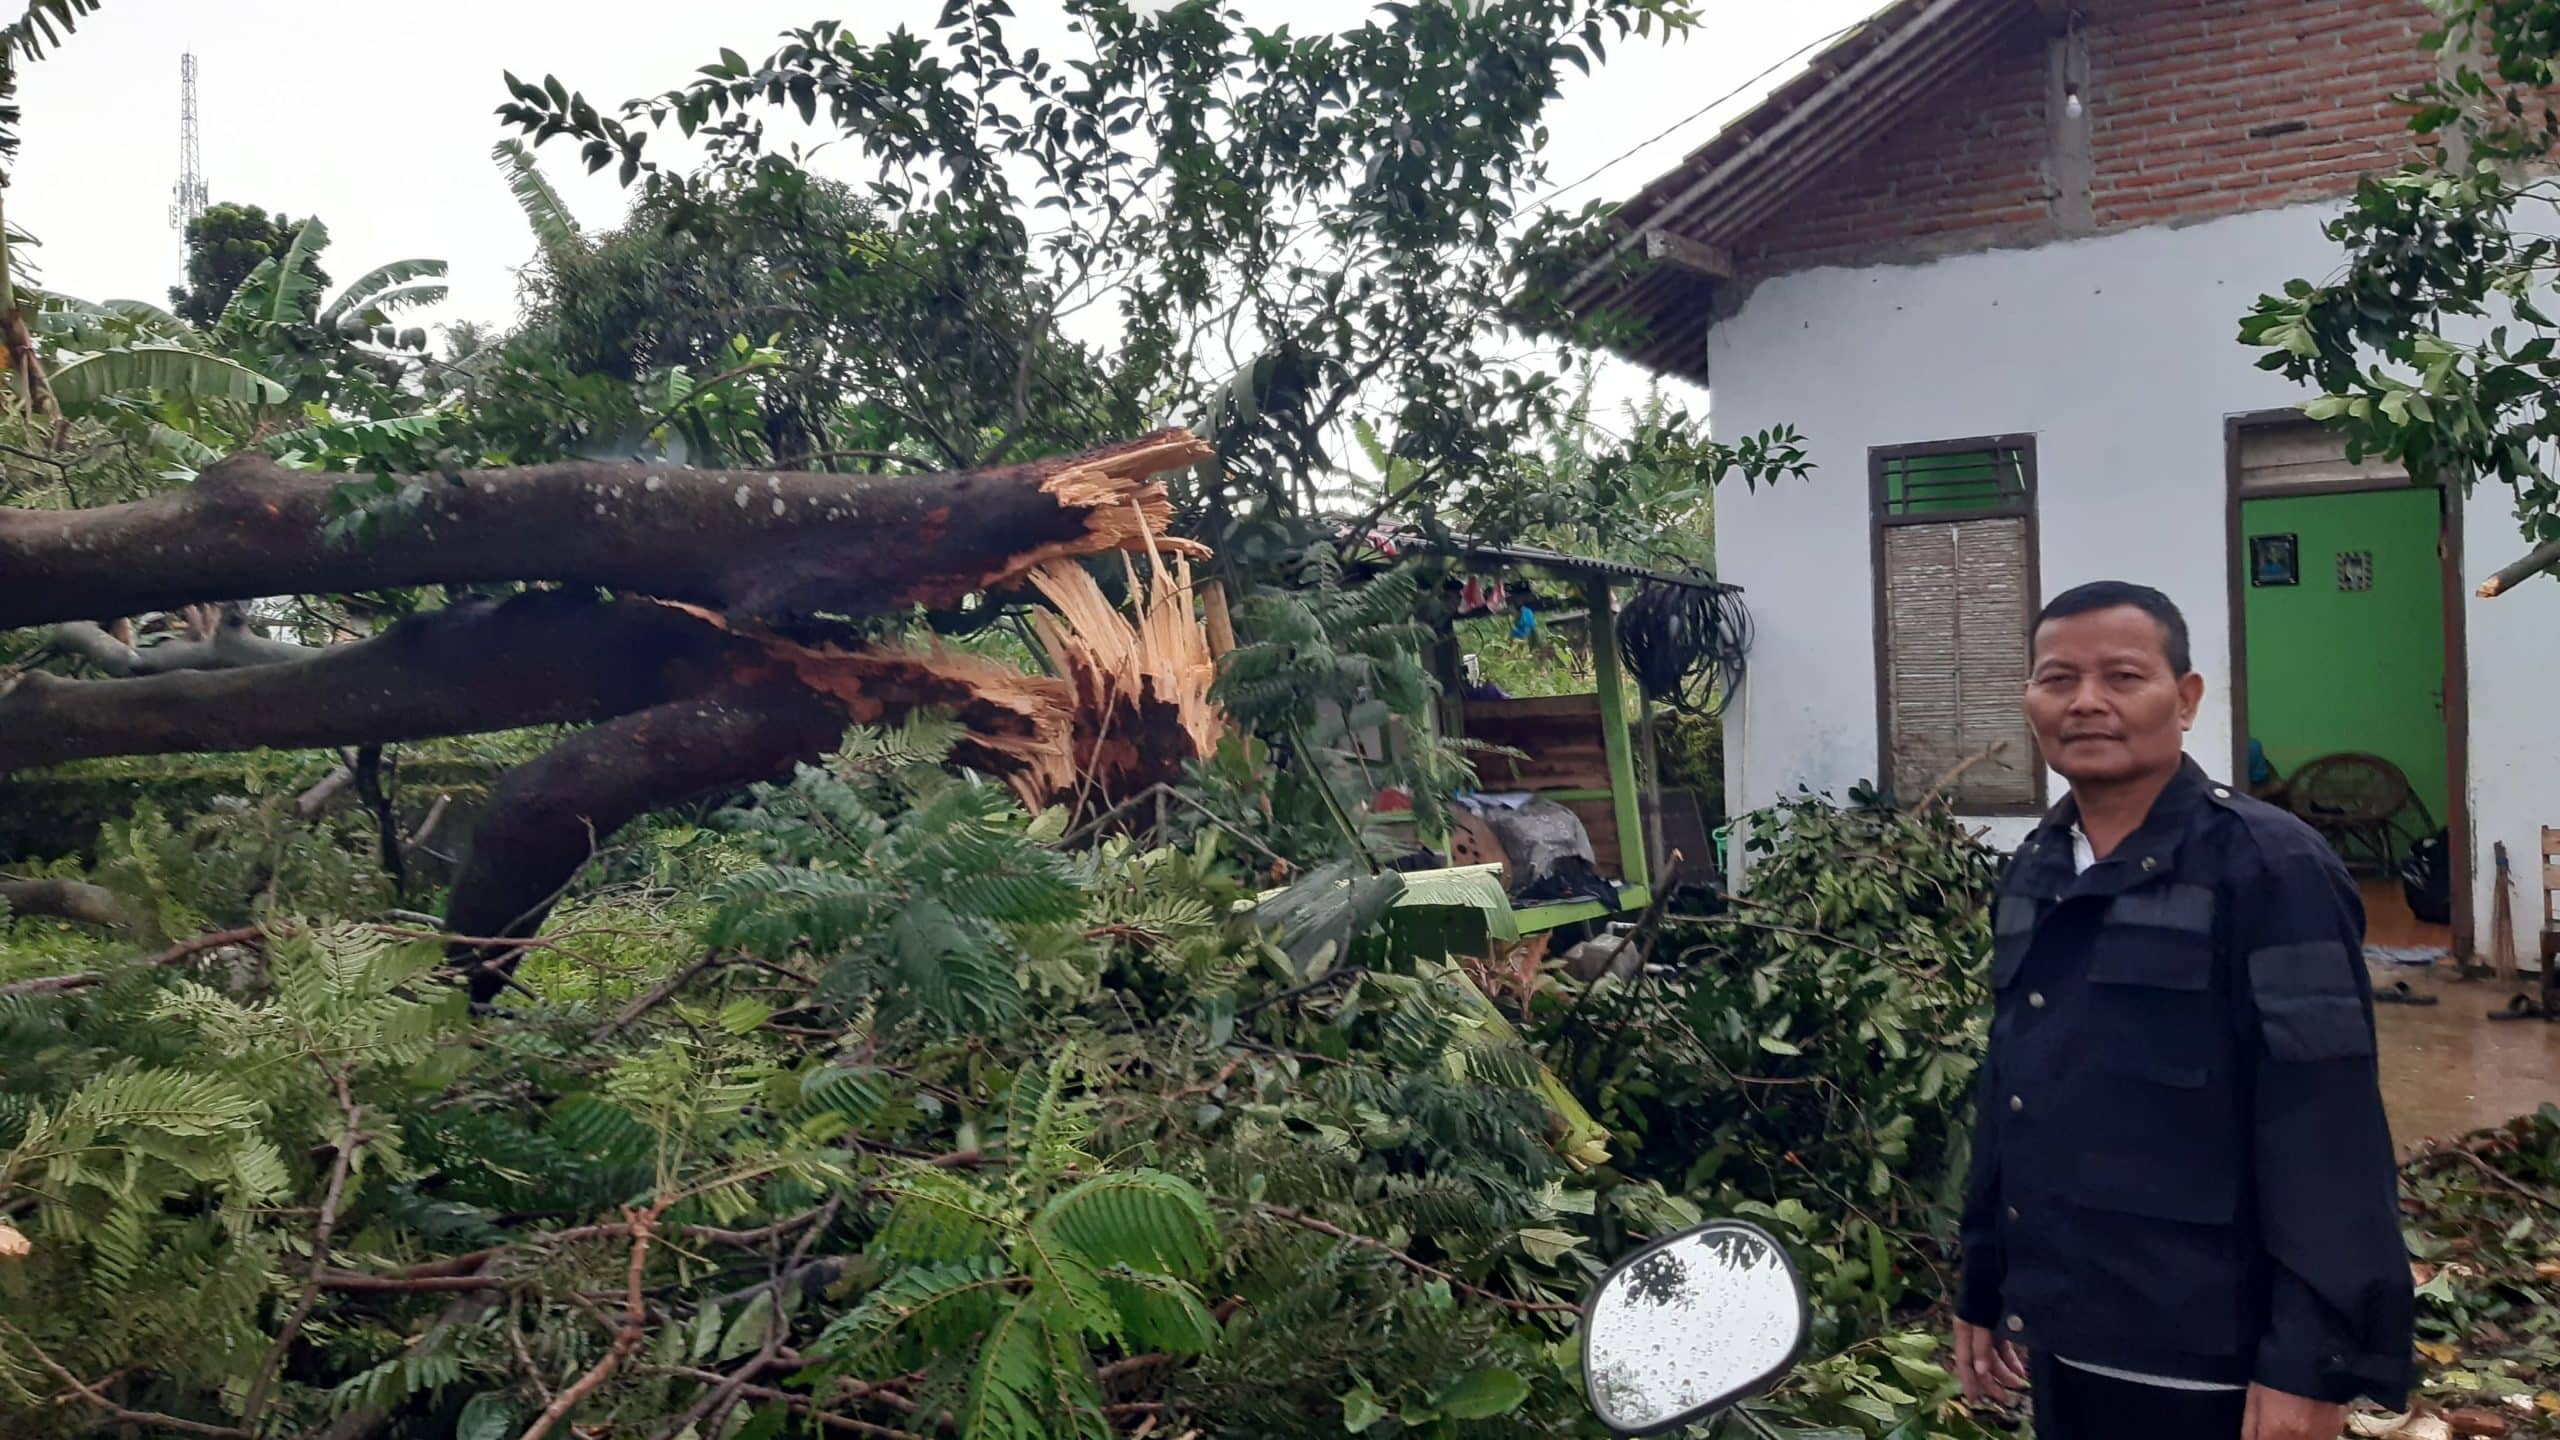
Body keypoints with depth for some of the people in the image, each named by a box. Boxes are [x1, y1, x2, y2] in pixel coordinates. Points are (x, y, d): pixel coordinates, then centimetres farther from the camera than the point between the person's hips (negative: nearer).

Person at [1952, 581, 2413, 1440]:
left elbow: (2327, 1137, -16)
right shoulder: (2031, 876, 7)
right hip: (2059, 1342, 6)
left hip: (2204, 1362, -6)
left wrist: (2312, 1364, -19)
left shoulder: (2268, 870, -12)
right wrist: (1983, 1289, 14)